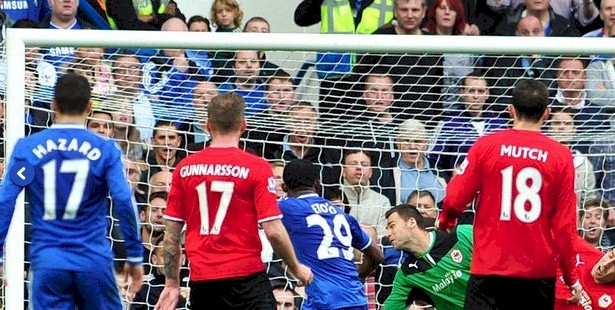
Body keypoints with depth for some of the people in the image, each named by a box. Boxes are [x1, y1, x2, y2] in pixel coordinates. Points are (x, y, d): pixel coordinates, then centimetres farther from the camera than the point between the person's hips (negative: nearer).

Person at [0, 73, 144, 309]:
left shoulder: (27, 148, 2)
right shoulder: (105, 150, 0)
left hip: (46, 261, 0)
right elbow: (124, 202, -7)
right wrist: (135, 256, 1)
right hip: (93, 261, 0)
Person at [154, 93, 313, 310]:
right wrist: (296, 268, 6)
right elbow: (273, 231, -10)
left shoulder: (185, 168, 5)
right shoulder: (256, 168, -6)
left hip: (201, 280, 4)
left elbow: (171, 234, 8)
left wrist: (172, 284, 16)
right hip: (245, 276, -4)